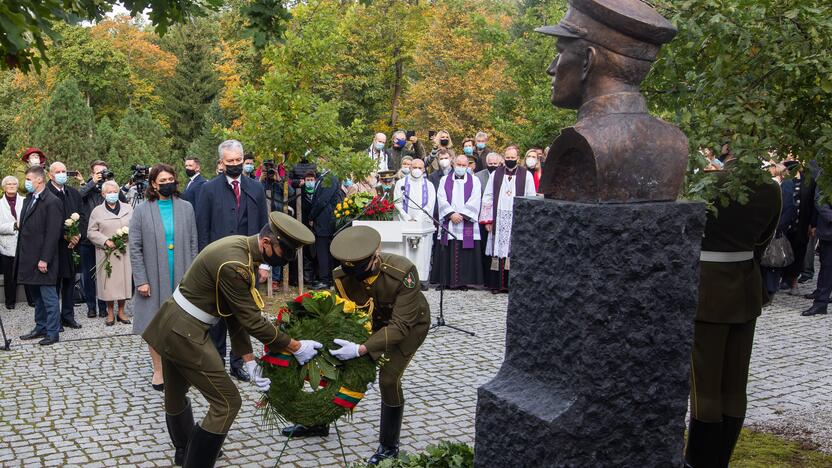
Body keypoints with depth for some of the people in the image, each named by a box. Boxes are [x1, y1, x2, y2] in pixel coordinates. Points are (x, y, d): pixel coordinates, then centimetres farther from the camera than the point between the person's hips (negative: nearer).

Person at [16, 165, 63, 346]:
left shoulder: (51, 202, -13)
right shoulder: (28, 199, 14)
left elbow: (53, 233, -17)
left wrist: (44, 259, -19)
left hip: (42, 259, -9)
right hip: (28, 259, 9)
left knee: (48, 296, -1)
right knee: (37, 296, 17)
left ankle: (52, 333, 6)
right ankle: (40, 328, 27)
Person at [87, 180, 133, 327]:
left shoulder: (128, 209, 11)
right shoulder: (97, 211, 7)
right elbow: (91, 232, 4)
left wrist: (126, 236, -12)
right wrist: (106, 241, -10)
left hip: (124, 251, 1)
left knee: (124, 280, 1)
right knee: (108, 282, -1)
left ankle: (121, 312, 13)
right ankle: (110, 313, 10)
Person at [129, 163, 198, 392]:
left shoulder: (186, 208, 4)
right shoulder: (142, 210, -1)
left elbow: (193, 244, 5)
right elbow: (134, 248, -3)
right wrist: (141, 280, -9)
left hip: (180, 278, 1)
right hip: (153, 279, -1)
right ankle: (158, 370, 19)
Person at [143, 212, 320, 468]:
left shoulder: (241, 246, 2)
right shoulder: (234, 265, -28)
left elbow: (236, 313, 5)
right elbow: (251, 319, -20)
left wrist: (249, 359, 3)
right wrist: (295, 347, -11)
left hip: (172, 327, 10)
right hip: (185, 334, -10)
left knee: (176, 396, 29)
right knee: (227, 402, 0)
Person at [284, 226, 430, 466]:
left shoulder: (403, 272, -40)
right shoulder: (342, 275, -26)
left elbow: (401, 326, -39)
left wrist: (361, 349, -47)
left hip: (410, 324, -5)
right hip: (374, 321, 5)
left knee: (389, 379, -16)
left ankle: (389, 446, 6)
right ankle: (318, 423, 29)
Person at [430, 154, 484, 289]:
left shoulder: (474, 181, 10)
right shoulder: (445, 180, 13)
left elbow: (474, 201, -1)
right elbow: (441, 199, 2)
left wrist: (462, 215, -11)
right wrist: (451, 214, -12)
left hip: (467, 223, -1)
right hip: (448, 222, 1)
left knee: (465, 253, -4)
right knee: (447, 252, -2)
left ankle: (463, 280, -1)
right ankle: (447, 280, 2)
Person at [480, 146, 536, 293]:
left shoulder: (526, 175, 6)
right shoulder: (495, 174, 11)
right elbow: (487, 198, 10)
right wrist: (487, 220, 3)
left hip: (518, 220, -1)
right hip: (498, 220, 1)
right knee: (498, 251, 0)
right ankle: (496, 283, 4)